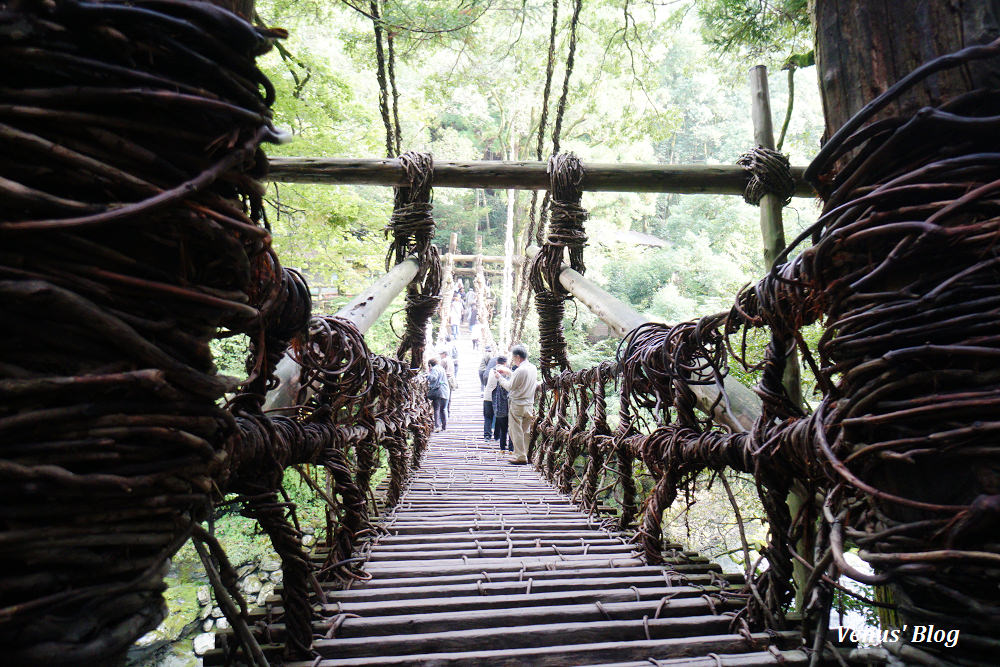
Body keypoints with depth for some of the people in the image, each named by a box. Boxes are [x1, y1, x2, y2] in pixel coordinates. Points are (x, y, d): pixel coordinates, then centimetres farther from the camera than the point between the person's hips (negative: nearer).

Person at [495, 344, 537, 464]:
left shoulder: (520, 370, -21)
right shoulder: (533, 368, 4)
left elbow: (510, 386, -13)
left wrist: (499, 377, 0)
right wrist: (508, 372, 19)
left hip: (517, 405, -8)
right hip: (529, 404, 8)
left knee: (516, 431, 2)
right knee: (526, 431, 15)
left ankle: (520, 456, 6)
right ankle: (528, 454, 19)